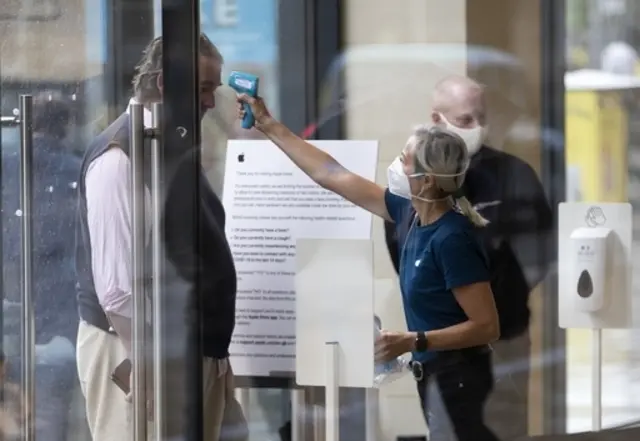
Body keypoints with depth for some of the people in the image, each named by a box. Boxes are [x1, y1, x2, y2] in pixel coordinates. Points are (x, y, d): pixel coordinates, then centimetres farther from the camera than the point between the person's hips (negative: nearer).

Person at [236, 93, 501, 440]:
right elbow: (332, 176, 12)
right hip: (435, 374, 9)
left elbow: (487, 326, -22)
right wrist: (269, 126, 15)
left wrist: (412, 342, -28)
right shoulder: (411, 213, 2)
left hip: (455, 376, -9)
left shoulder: (452, 239, -23)